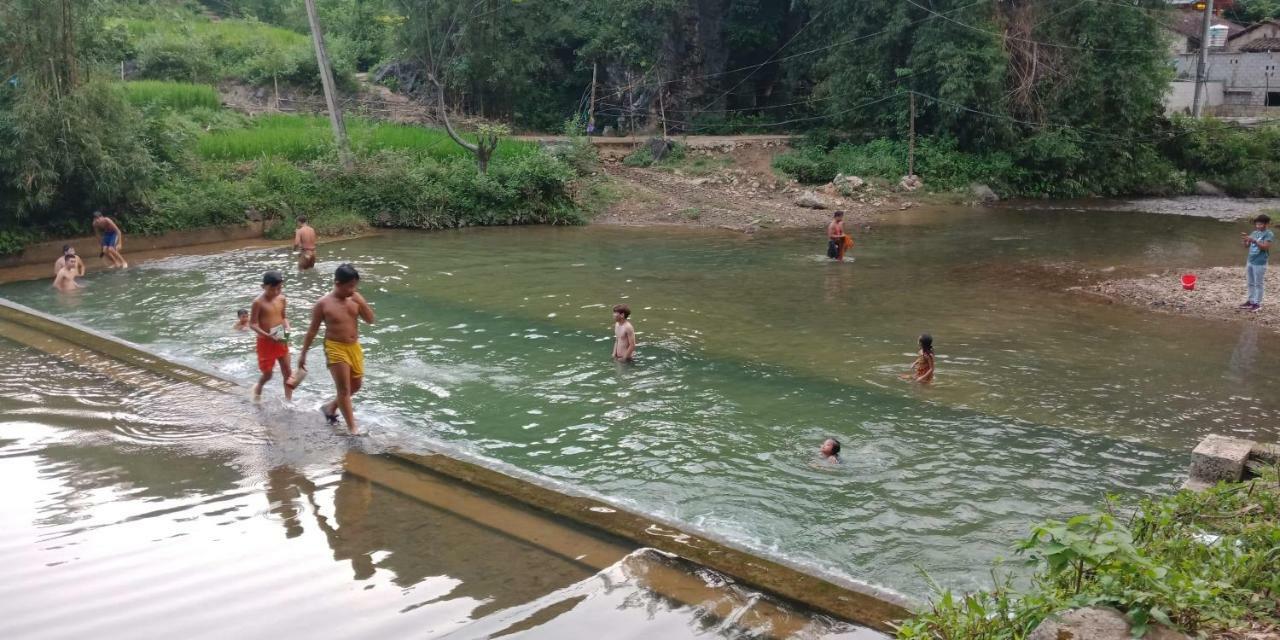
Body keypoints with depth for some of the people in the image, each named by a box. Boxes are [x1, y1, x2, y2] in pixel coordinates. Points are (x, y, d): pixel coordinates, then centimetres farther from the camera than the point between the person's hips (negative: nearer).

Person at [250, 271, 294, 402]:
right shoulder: (258, 302, -16)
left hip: (281, 340, 5)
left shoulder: (282, 299, 0)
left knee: (287, 373, 3)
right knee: (268, 374, 7)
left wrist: (287, 329, -7)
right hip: (265, 341, -5)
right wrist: (267, 335, -27)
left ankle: (289, 401, 11)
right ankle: (258, 388, 40)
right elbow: (252, 324, -14)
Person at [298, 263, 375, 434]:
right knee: (344, 388, -5)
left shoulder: (355, 299, 0)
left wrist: (362, 303, -16)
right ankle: (353, 428, -1)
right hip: (335, 348, -6)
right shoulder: (324, 303, -13)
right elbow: (312, 330, -5)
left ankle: (330, 407, 40)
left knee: (357, 384, 18)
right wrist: (303, 353, -2)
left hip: (354, 347, 6)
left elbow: (370, 320, 0)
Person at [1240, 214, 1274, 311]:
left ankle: (1257, 303, 6)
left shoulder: (1269, 234, -9)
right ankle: (1251, 301, 23)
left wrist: (1254, 241, -27)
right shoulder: (1254, 233, 10)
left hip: (1260, 263, -7)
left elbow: (1265, 247, -19)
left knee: (1258, 284, 0)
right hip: (1250, 261, 7)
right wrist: (1245, 240, -9)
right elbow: (1247, 245, 12)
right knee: (1250, 283, 14)